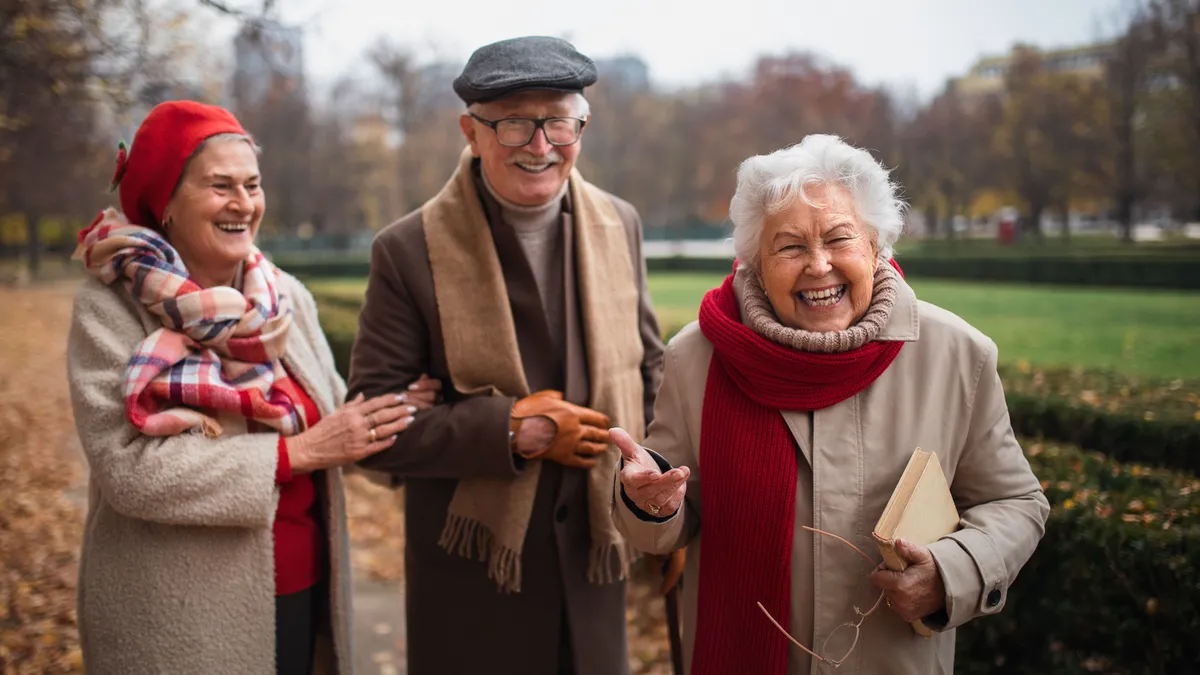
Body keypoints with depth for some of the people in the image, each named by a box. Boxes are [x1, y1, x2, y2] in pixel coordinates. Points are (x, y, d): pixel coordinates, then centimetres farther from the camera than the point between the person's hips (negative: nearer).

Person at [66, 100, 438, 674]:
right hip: (180, 614, -5)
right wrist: (295, 453, -20)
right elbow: (129, 468, -21)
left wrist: (395, 409, -12)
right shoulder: (109, 309, -11)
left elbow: (329, 411, 8)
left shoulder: (285, 297, 4)